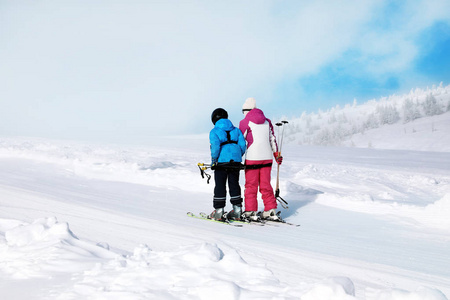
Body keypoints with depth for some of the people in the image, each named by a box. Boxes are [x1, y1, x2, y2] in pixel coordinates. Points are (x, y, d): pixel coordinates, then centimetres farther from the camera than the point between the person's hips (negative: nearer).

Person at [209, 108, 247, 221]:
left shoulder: (214, 131, -2)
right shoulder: (236, 130, 13)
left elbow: (215, 146, -15)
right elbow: (243, 145, 6)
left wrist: (213, 161, -6)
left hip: (222, 161, -5)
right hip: (236, 161, 5)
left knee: (220, 186, 2)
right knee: (234, 184, 12)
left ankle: (219, 211, 2)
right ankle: (237, 210, 13)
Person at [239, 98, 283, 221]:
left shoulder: (245, 122, -3)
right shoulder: (267, 121, 12)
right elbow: (272, 139, 18)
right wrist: (277, 155, 27)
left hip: (252, 158, -5)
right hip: (267, 157, 5)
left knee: (251, 185, 3)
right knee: (265, 185, 11)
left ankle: (251, 212, 5)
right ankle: (270, 211, 10)